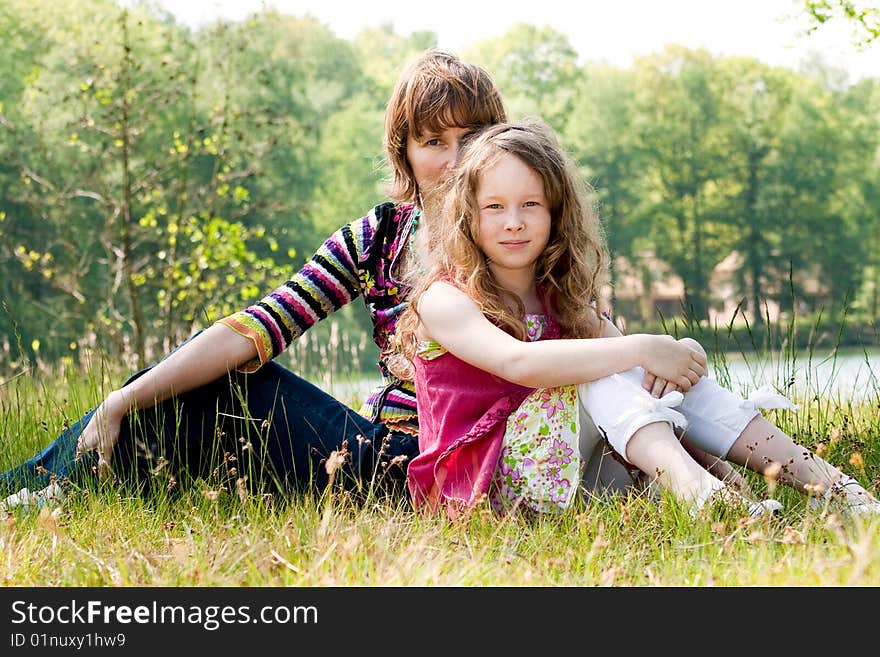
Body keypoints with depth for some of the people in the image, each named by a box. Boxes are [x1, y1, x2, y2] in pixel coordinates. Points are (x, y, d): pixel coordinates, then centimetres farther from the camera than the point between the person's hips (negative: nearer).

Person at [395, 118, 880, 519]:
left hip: (571, 470, 6)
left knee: (665, 370, -10)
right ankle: (692, 487, -49)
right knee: (600, 369, -24)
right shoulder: (444, 300, -7)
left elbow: (648, 358, 2)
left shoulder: (561, 298, 14)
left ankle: (817, 476, -20)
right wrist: (639, 349, -28)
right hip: (478, 485, -6)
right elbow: (518, 362, -28)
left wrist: (670, 356, -23)